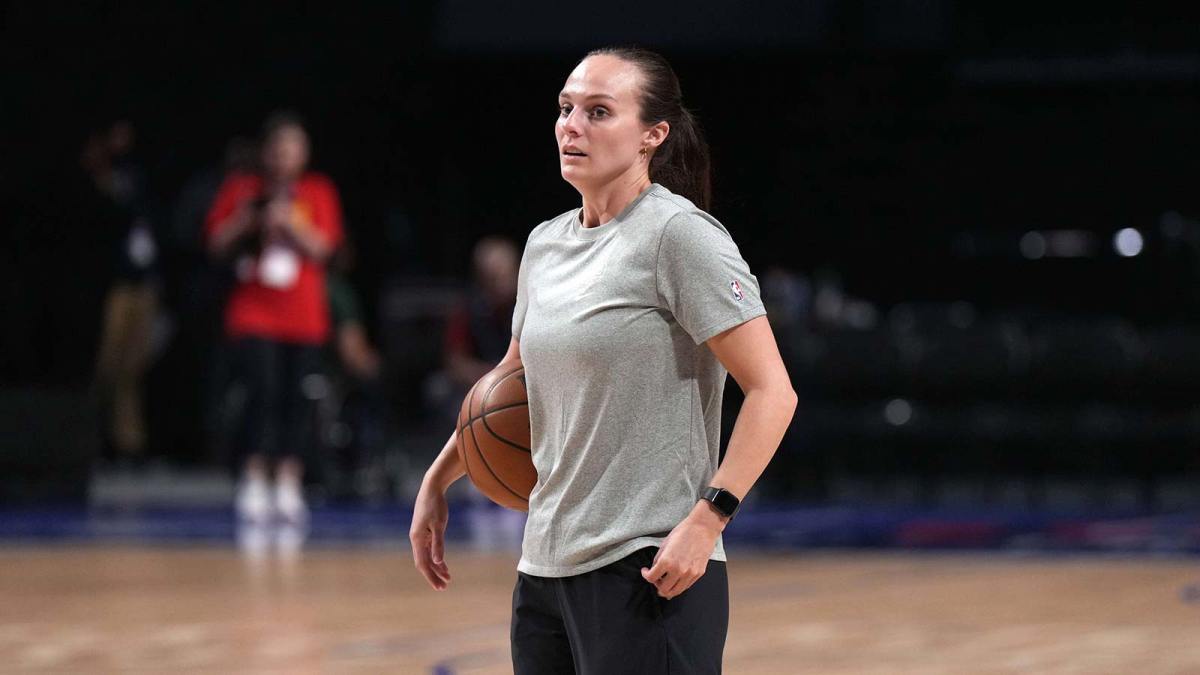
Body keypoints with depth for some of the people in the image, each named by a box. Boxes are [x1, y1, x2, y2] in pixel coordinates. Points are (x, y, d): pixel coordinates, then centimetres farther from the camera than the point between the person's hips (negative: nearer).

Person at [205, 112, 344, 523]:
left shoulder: (318, 192, 7)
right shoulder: (241, 189, 6)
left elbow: (321, 248, -4)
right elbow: (217, 245, 6)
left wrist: (286, 222, -17)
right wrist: (247, 222, -10)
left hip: (303, 316, 2)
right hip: (254, 314, -2)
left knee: (296, 401, 0)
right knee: (263, 393, -13)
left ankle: (289, 486, 6)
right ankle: (253, 486, -10)